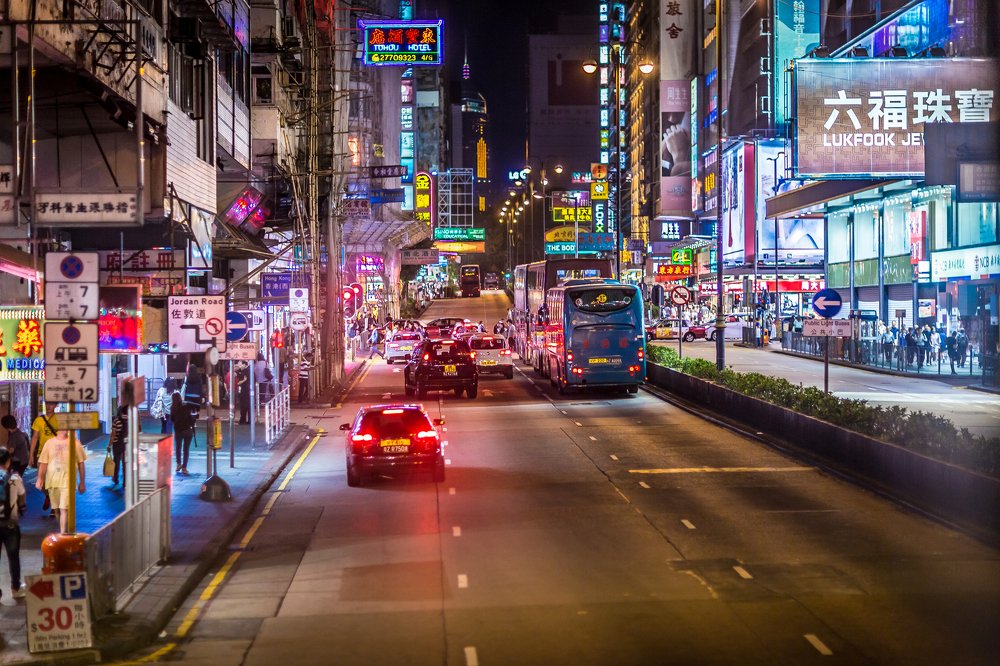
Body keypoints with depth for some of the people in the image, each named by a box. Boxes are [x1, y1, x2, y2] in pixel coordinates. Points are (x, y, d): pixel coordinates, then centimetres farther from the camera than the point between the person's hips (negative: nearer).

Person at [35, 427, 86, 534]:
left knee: (63, 509, -14)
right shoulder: (49, 443, 4)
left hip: (67, 481, -3)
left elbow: (81, 463, 3)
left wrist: (82, 482, 4)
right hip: (52, 481, 3)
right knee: (57, 509, 13)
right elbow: (43, 463, 6)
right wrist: (40, 479, -2)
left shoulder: (75, 443, -1)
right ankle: (62, 530, 31)